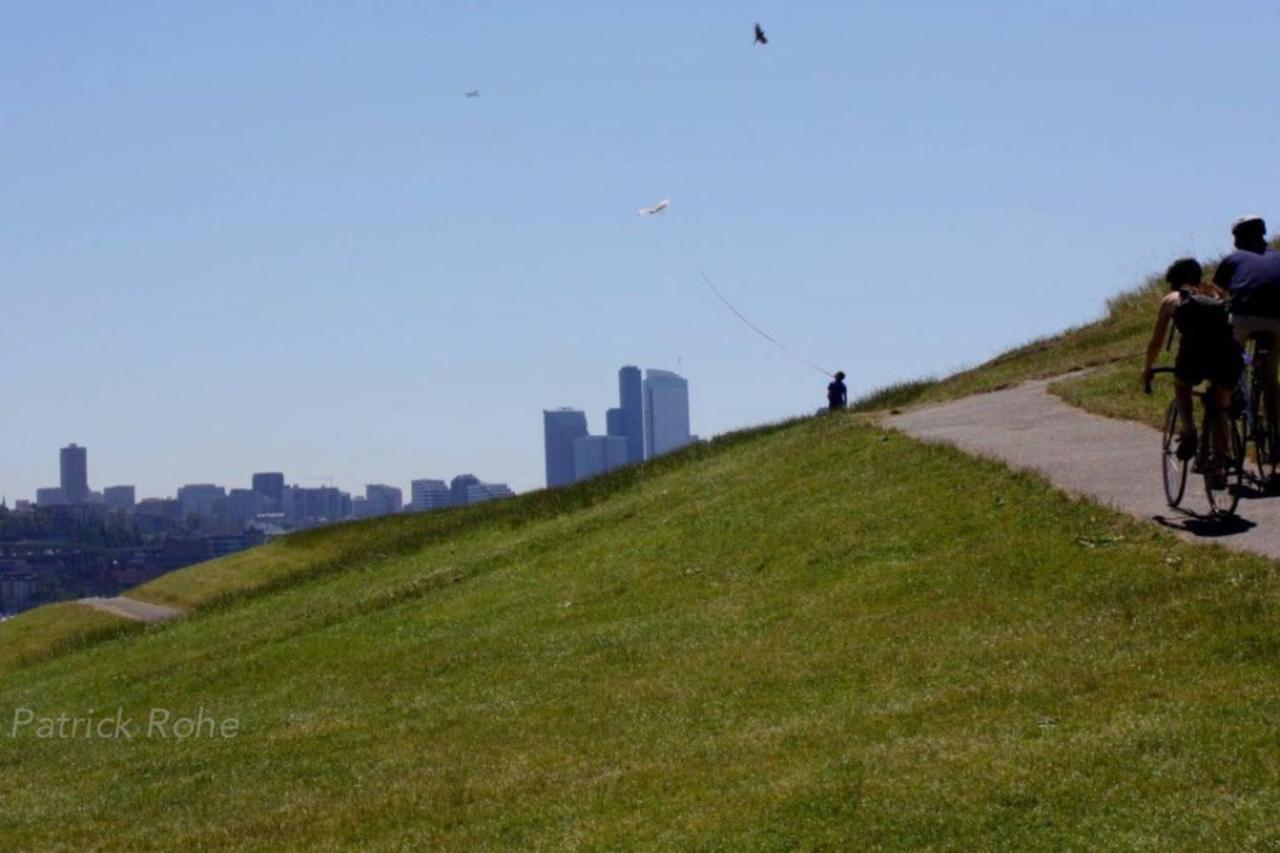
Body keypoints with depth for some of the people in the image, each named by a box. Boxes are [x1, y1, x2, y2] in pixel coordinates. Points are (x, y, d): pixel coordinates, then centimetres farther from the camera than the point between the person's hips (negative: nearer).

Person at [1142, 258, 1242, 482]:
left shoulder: (1171, 300, 24)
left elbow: (1156, 342, 31)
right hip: (1230, 354, 3)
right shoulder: (1215, 295, 32)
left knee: (1181, 386, 30)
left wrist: (1147, 371, 44)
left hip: (1195, 352, -3)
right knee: (1219, 406, 24)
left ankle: (1188, 430, 7)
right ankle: (1219, 465, 11)